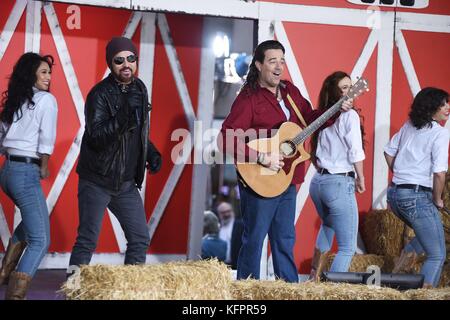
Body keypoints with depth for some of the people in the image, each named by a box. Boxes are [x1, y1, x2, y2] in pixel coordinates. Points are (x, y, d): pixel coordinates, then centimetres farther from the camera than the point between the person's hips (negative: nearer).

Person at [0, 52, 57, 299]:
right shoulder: (46, 99, -7)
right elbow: (46, 139, -13)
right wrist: (44, 168, 0)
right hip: (26, 173, -8)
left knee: (31, 217, 34)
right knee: (40, 241, -7)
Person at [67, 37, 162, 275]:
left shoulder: (139, 89, 9)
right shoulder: (100, 94, -14)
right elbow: (96, 136, -26)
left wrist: (151, 152, 8)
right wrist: (124, 114, -37)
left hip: (127, 184, 7)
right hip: (97, 181, -7)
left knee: (140, 240, 6)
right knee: (87, 241, -7)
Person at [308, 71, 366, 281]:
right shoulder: (349, 115, -10)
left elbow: (315, 154, 10)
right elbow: (355, 152, -14)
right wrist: (360, 178, -1)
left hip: (318, 181, 8)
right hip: (339, 184, -8)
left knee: (328, 226, 36)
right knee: (347, 248, -2)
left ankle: (315, 277, 38)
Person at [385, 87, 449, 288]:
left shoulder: (409, 126, 9)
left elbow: (388, 152, 20)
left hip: (395, 194, 8)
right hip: (418, 197, -8)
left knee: (429, 232, 32)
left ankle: (408, 253, 15)